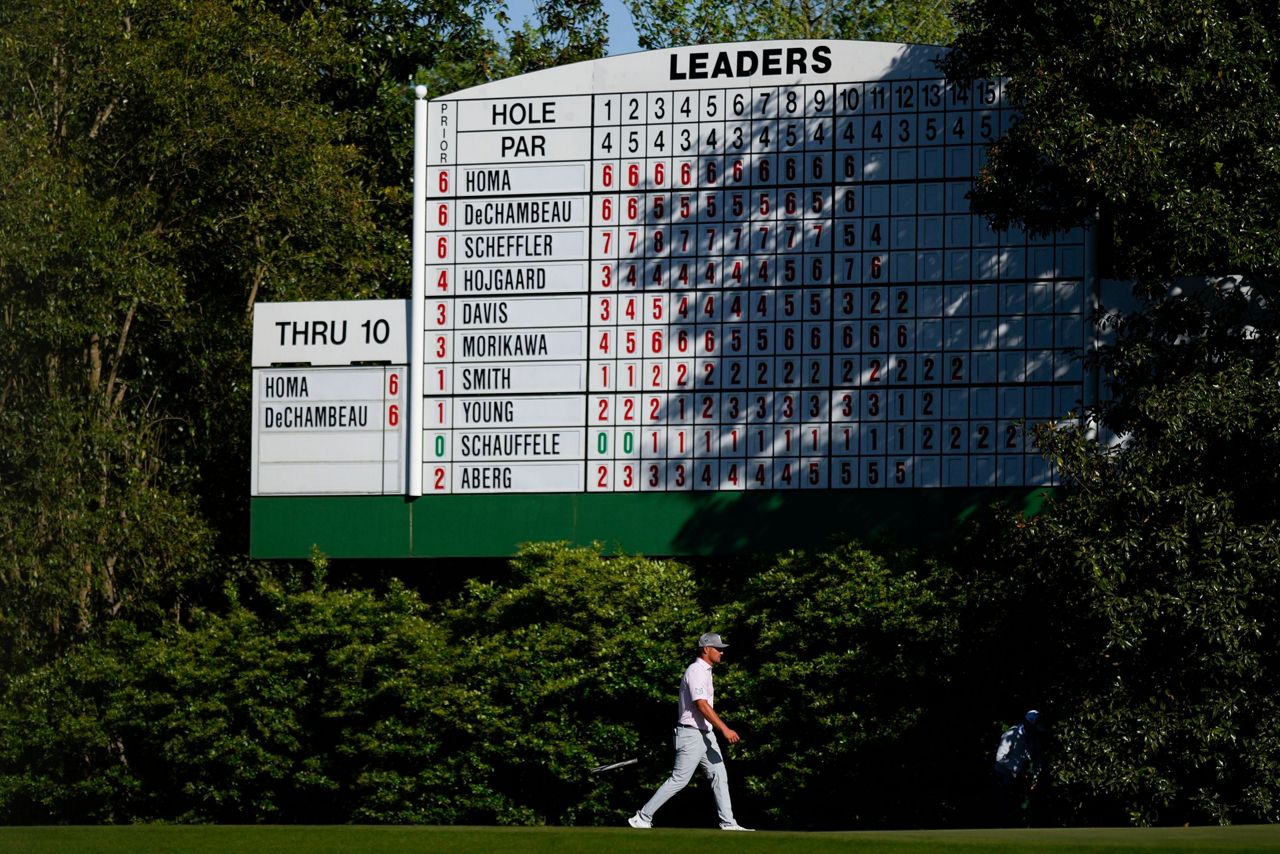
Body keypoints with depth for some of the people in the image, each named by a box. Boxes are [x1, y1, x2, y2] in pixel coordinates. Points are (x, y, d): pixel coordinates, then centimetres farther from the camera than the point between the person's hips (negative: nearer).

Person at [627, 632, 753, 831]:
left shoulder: (704, 671, 17)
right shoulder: (696, 671, -15)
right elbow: (702, 705, -25)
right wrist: (724, 729, -31)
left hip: (706, 733, 10)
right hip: (692, 733, -10)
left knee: (719, 776, 5)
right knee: (679, 779, -8)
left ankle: (728, 823, 5)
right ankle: (642, 818, -4)